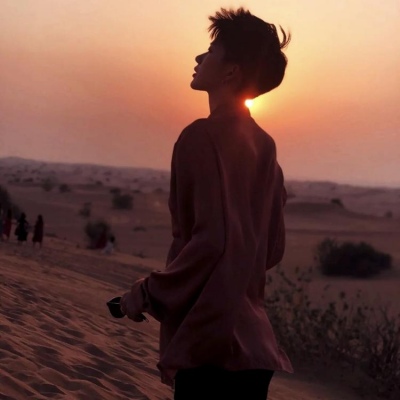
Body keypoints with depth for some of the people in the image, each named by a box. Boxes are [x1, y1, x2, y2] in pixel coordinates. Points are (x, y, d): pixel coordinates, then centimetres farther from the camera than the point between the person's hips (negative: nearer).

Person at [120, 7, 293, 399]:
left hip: (213, 344, -8)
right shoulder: (264, 145, 12)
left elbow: (211, 239, -22)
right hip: (251, 342, 8)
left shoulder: (204, 137, -13)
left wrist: (149, 293, -10)